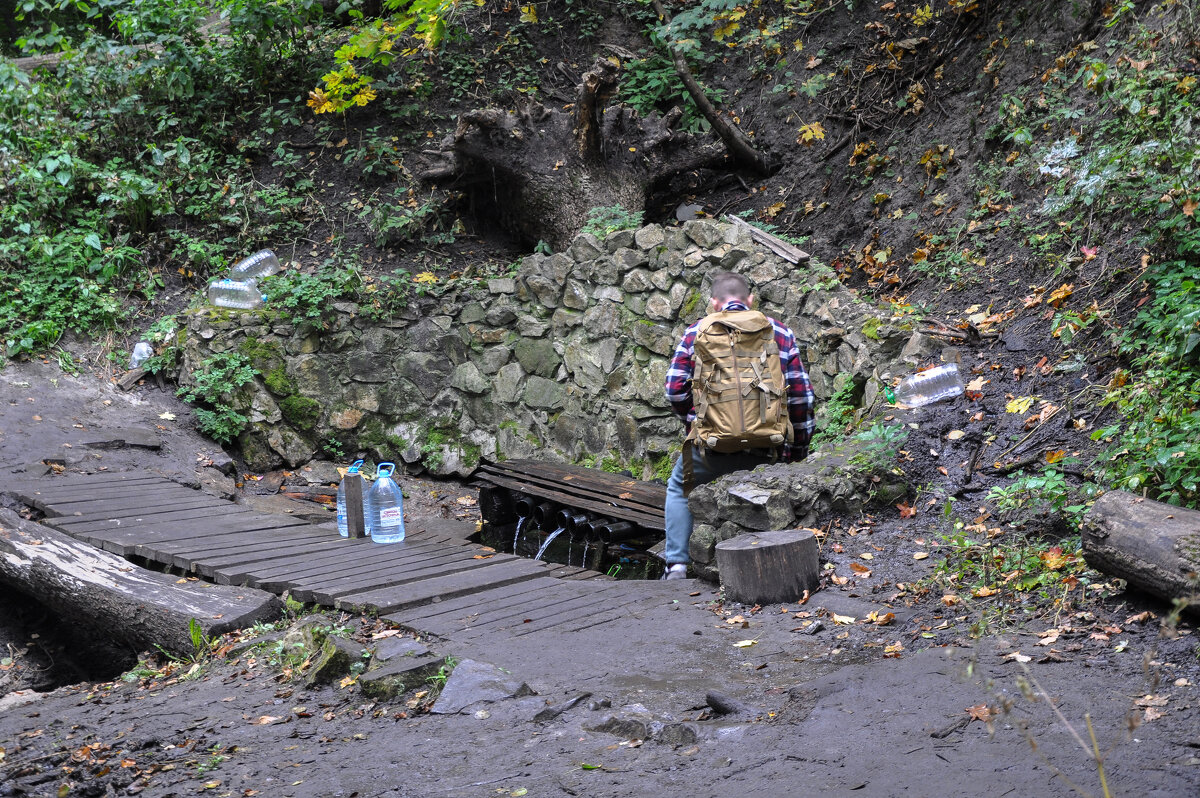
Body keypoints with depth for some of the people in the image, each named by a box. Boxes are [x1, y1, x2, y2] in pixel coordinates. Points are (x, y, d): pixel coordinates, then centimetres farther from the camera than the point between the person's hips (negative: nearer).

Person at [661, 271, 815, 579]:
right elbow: (801, 395, 5)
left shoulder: (696, 332, 7)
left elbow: (675, 390, 2)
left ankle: (676, 564, 18)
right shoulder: (780, 333, 8)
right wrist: (798, 447, 12)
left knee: (679, 488, 27)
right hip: (764, 448, 1)